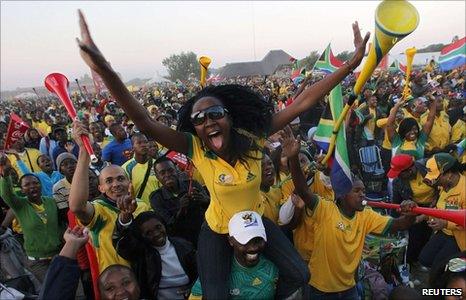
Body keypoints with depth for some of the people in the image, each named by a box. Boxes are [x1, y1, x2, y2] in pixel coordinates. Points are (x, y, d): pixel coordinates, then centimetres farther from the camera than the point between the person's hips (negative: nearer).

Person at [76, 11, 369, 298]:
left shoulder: (253, 137, -21)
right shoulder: (196, 150, -26)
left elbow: (302, 103, -24)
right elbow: (144, 122, -38)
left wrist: (352, 63, -26)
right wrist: (104, 69, -53)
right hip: (218, 230, -2)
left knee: (299, 275, 3)